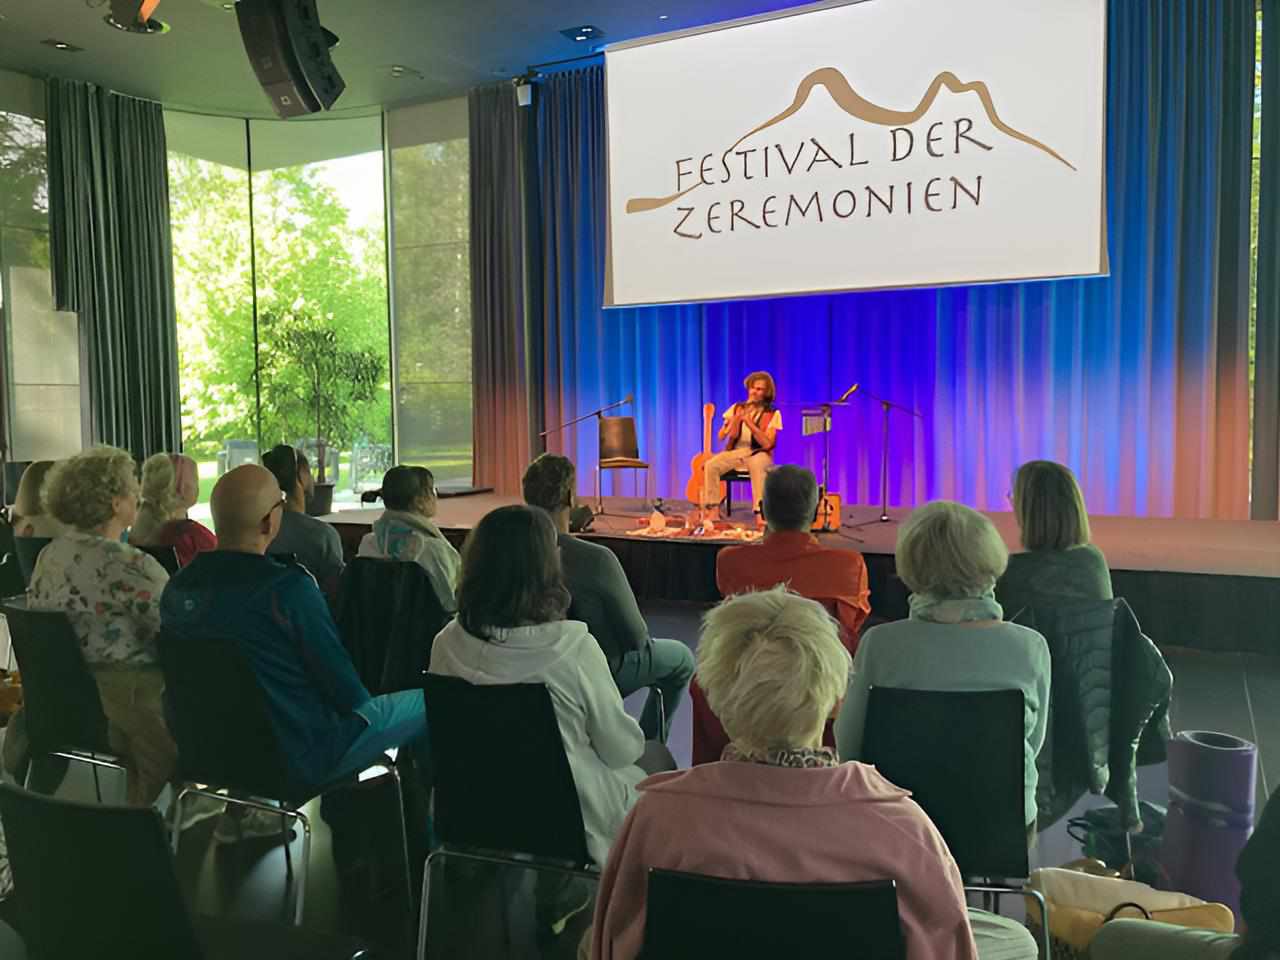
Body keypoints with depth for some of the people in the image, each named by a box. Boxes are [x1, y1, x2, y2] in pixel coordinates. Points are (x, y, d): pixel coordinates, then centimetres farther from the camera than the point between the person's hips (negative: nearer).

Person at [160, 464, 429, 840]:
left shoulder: (177, 585, -6)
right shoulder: (289, 587, -26)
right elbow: (348, 693, -19)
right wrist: (354, 699, 4)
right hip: (298, 759, -7)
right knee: (427, 704, 7)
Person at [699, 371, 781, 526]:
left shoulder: (773, 414, 1)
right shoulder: (736, 408, 11)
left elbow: (767, 444, -12)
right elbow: (721, 436, 4)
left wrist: (750, 424, -20)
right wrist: (735, 421, -13)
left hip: (758, 454, -3)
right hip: (735, 451, 3)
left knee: (757, 467, -40)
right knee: (711, 465, -27)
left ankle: (760, 513, -39)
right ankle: (712, 510, -23)